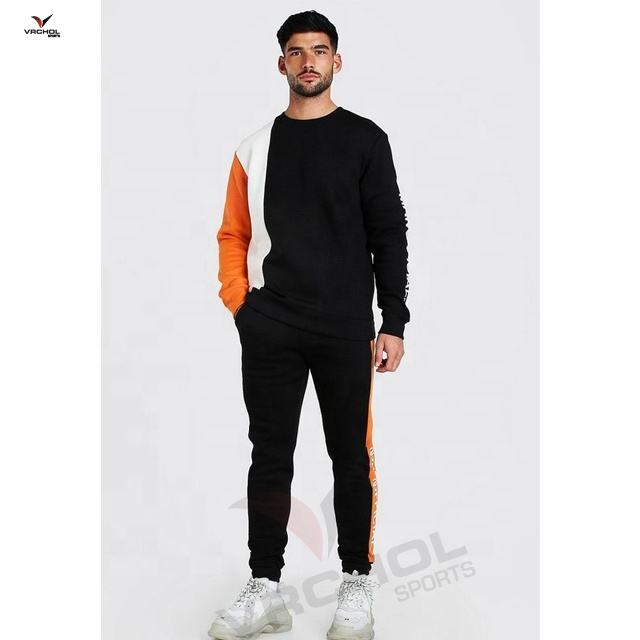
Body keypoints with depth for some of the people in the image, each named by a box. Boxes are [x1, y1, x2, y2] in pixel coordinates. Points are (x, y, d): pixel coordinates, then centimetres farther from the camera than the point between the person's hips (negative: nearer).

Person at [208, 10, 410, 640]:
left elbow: (389, 236, 0)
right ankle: (265, 589, 16)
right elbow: (233, 234, 13)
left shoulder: (364, 139, 3)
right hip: (268, 328, 3)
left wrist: (393, 323, -5)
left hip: (345, 328, -2)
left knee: (351, 457, 4)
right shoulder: (256, 146, 11)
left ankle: (357, 586, 18)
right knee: (269, 456, 7)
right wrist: (239, 300, -2)